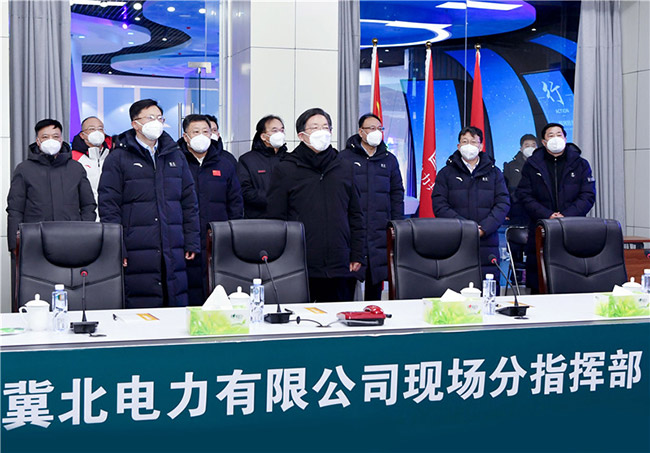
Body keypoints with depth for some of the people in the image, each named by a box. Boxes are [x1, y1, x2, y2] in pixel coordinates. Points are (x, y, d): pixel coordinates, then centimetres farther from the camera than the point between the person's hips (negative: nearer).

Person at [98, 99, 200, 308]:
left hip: (173, 252, 4)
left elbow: (189, 202, 17)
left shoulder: (175, 156, 16)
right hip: (137, 256, -4)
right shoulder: (118, 158, 2)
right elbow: (108, 205, -2)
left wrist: (192, 242, 10)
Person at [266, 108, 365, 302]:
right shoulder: (285, 170, 2)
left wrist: (357, 256, 9)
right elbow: (275, 219, 0)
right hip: (299, 268, -3)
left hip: (340, 267, 3)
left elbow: (355, 215, 16)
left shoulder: (345, 168, 13)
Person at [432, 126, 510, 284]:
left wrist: (483, 228, -10)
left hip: (487, 243, 1)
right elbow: (439, 206, 0)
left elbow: (503, 204, 6)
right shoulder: (446, 173, 11)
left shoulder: (494, 173, 16)